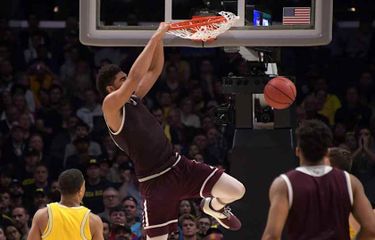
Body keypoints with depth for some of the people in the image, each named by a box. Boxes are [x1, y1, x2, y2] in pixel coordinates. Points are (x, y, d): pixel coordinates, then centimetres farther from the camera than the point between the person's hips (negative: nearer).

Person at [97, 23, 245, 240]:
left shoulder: (134, 100, 10)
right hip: (155, 182, -7)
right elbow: (135, 77, -25)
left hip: (179, 165, 7)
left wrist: (160, 39, -1)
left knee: (237, 191, -4)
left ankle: (214, 207, 30)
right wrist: (155, 39, -22)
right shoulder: (111, 106, -13)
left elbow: (155, 70, 15)